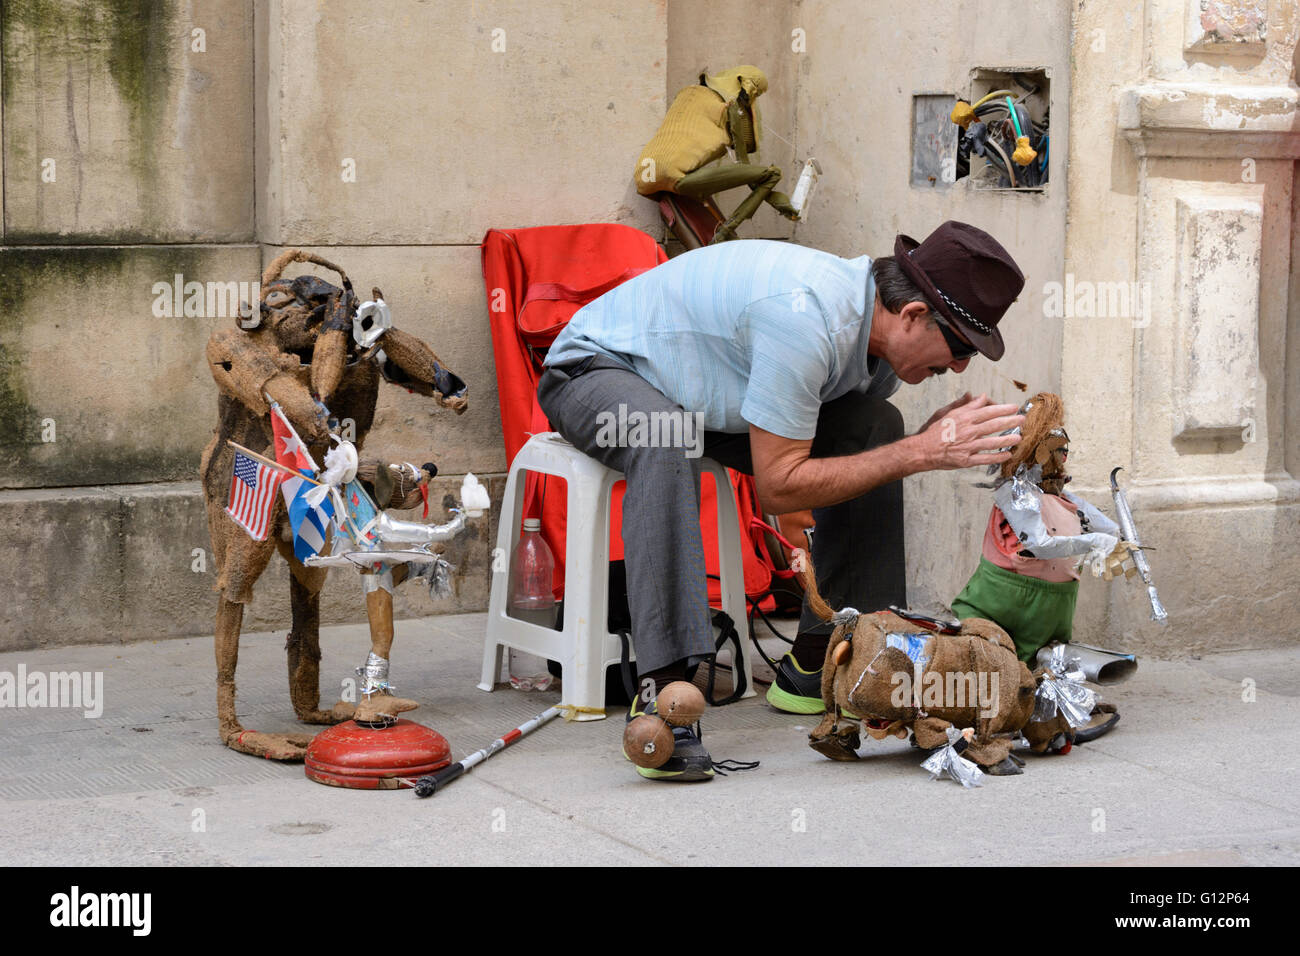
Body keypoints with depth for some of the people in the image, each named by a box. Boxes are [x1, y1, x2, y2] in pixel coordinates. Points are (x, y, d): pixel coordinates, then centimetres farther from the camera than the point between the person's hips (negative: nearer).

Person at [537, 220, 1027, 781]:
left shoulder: (879, 330, -8)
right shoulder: (805, 314, -36)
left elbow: (870, 456, 4)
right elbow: (777, 486, -33)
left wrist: (935, 439, -16)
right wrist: (919, 453, -33)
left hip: (704, 393, 8)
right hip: (592, 370, -8)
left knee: (876, 425, -6)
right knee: (665, 441, -42)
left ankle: (813, 666, -2)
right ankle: (662, 696, -43)